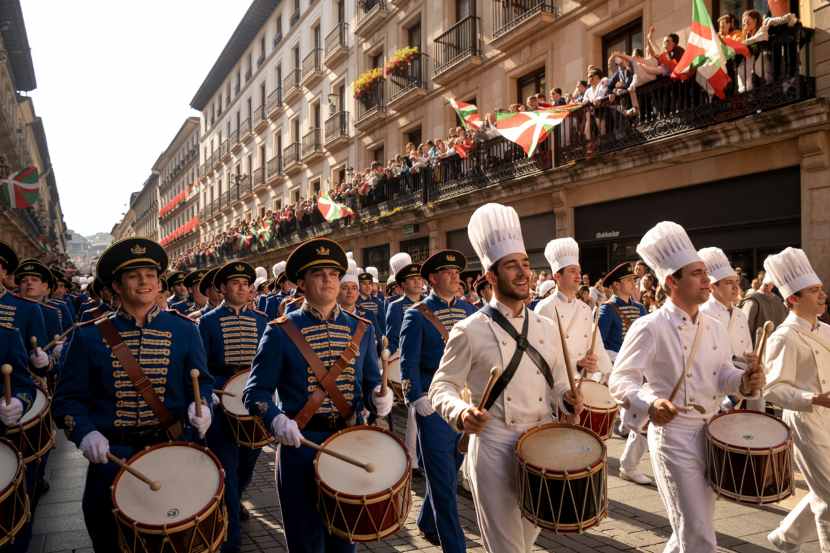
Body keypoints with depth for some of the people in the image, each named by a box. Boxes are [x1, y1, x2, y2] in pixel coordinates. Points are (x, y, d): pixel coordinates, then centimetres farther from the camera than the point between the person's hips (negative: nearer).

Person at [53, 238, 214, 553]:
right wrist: (85, 433, -18)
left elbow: (201, 381, 5)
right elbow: (69, 398, -1)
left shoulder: (183, 330, -1)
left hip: (172, 448, 1)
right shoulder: (90, 336, -3)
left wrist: (199, 406, -16)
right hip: (110, 454, 0)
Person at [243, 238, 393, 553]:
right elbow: (256, 390, -6)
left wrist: (379, 398, -12)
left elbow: (371, 384, 10)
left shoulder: (362, 329, 4)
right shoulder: (281, 331, -6)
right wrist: (276, 420, -24)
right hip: (301, 443, -3)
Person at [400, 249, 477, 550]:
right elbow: (409, 363, -8)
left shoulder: (469, 310, 9)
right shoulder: (416, 315, -5)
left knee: (451, 469, 18)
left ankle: (427, 523, 40)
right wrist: (418, 399, -18)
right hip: (434, 405, -5)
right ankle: (454, 545, 12)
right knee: (443, 480, 1)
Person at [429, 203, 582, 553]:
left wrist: (567, 400, -7)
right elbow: (441, 387, -7)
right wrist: (460, 413, -26)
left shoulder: (546, 328, 6)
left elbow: (558, 384, 15)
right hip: (494, 448, -5)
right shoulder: (469, 331, -10)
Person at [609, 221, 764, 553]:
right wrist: (650, 404, -38)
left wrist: (743, 382, -8)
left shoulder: (714, 328, 6)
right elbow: (620, 379, -20)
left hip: (711, 435, 8)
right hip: (673, 437, -7)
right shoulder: (649, 328, -17)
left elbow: (722, 373, 14)